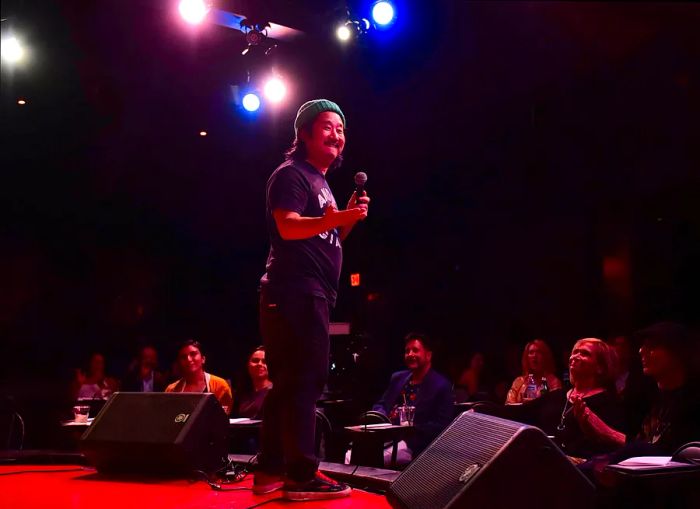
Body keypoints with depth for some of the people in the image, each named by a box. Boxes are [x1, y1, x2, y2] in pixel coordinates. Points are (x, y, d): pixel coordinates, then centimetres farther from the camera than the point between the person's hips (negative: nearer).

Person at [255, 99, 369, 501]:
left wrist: (349, 218, 8)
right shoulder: (292, 174, -5)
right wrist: (338, 218, -36)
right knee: (305, 379, -13)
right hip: (296, 291, -10)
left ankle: (271, 470, 16)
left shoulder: (321, 182, 25)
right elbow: (289, 226, -21)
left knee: (290, 382, 10)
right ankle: (302, 475, -11)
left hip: (309, 293, 10)